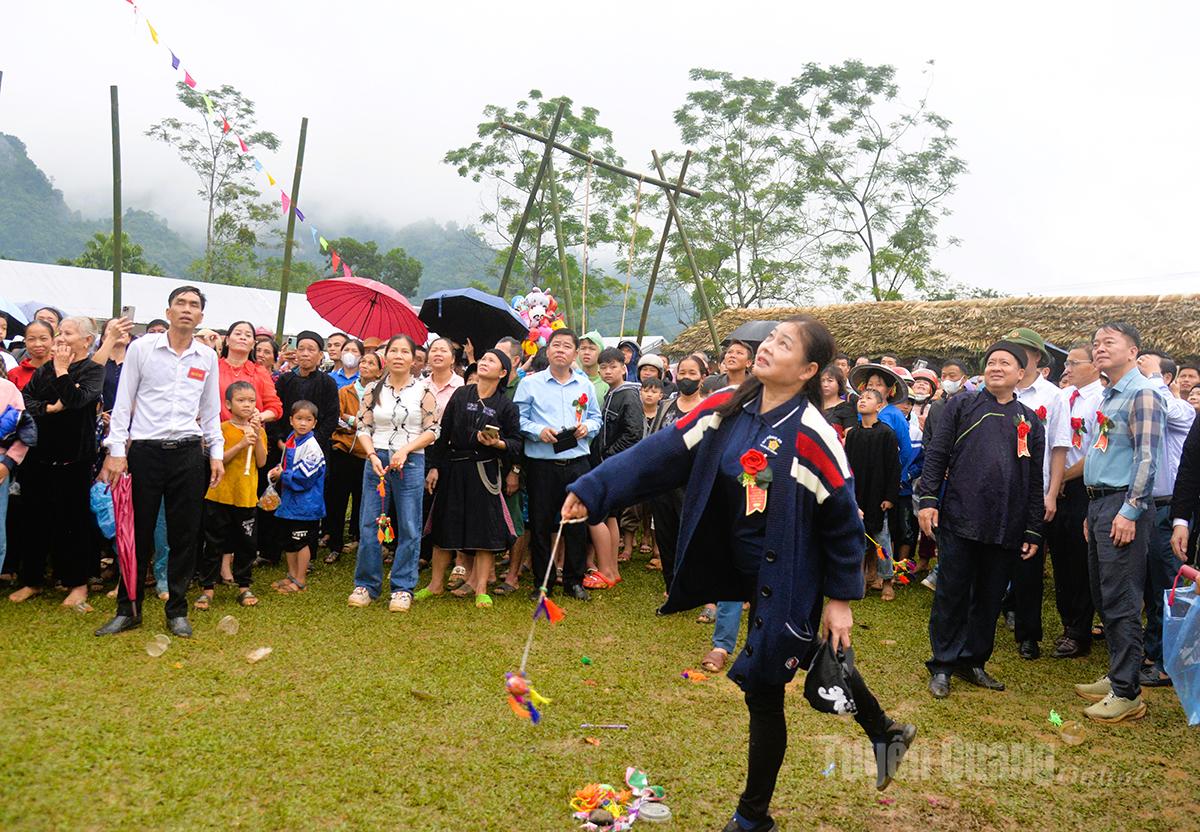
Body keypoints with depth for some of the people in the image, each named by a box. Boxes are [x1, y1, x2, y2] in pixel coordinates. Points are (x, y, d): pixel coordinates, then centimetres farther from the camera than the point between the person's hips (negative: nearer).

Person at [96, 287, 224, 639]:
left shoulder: (208, 357, 9)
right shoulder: (141, 348, 2)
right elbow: (122, 403, 2)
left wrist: (217, 454, 8)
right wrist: (117, 451, -4)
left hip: (188, 453, 2)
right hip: (145, 451, -2)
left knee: (184, 534, 5)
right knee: (139, 533, 5)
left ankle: (177, 611, 17)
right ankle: (128, 609, 19)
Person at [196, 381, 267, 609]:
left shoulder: (259, 431, 7)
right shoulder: (222, 429, -3)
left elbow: (261, 462, -2)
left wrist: (257, 436, -12)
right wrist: (241, 444, -22)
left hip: (247, 496, 3)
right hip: (221, 495, -3)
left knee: (246, 543, 9)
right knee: (214, 543, 4)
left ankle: (244, 586, 21)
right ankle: (207, 587, 12)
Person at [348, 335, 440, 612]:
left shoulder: (423, 390, 1)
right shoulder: (374, 390, 7)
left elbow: (432, 430, -1)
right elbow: (363, 428, 6)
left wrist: (405, 450, -13)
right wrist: (373, 456, -10)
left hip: (410, 462, -2)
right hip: (377, 460, 2)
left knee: (409, 527, 2)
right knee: (369, 524, 5)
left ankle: (403, 588, 13)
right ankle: (366, 584, 19)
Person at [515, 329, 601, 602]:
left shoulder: (585, 385, 11)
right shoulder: (530, 383, 2)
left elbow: (596, 418, 17)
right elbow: (518, 419, 0)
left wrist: (587, 427, -4)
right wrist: (538, 431, -15)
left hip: (577, 463, 2)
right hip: (541, 464, -2)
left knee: (577, 522, 6)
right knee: (540, 524, 3)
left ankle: (574, 581, 20)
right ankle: (542, 582, 16)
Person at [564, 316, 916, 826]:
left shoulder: (812, 437, -21)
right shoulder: (725, 410, -6)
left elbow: (843, 524, -12)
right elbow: (660, 454, -10)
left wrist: (841, 599, -9)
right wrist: (590, 491, -18)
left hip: (787, 584, -6)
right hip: (741, 571, 6)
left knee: (763, 692, 5)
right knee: (816, 663, 25)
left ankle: (754, 816, 28)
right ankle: (883, 732, 51)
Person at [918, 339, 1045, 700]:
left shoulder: (1030, 421, 12)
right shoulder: (961, 406, 6)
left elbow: (1036, 479, 12)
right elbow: (937, 454, 1)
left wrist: (1033, 531, 7)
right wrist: (928, 499, -10)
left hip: (1006, 529, 3)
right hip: (959, 520, -3)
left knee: (989, 599, 11)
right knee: (952, 595, 3)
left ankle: (973, 661, 25)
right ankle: (943, 665, 14)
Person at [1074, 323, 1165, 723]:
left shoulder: (1141, 393, -10)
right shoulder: (1107, 396, 18)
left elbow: (1147, 457, -16)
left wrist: (1130, 512, -20)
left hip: (1124, 505, -9)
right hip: (1099, 502, 9)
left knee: (1120, 602, -6)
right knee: (1103, 597, 14)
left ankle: (1127, 693, 2)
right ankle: (1117, 675, 24)